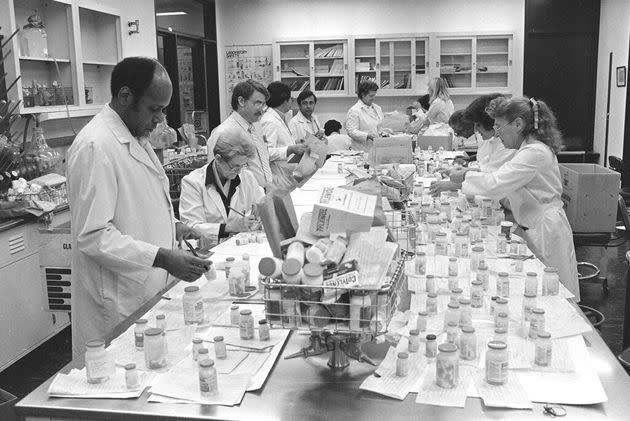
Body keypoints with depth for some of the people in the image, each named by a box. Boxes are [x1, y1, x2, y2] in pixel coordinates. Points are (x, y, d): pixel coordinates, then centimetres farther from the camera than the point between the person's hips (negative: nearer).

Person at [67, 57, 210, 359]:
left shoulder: (136, 137, 11)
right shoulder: (95, 146, -20)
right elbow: (93, 236, -24)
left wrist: (172, 226, 6)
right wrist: (163, 258, -28)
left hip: (148, 290, 9)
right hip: (118, 304, -9)